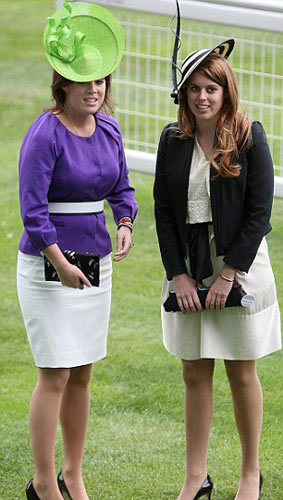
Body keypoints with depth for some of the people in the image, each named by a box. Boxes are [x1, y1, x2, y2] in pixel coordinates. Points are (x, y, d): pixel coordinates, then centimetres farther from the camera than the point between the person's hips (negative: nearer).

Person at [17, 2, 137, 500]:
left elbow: (121, 188, 14)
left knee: (82, 375, 12)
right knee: (55, 377, -5)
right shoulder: (45, 134, -16)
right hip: (46, 264, -7)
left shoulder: (108, 128, 5)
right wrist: (61, 265, -25)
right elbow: (32, 207, -19)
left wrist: (125, 227, -7)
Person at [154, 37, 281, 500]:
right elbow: (163, 210, 3)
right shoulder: (173, 140, 2)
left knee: (241, 374, 5)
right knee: (195, 374, 6)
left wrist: (229, 273, -13)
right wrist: (178, 274, -5)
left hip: (239, 263, -3)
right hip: (187, 266, 3)